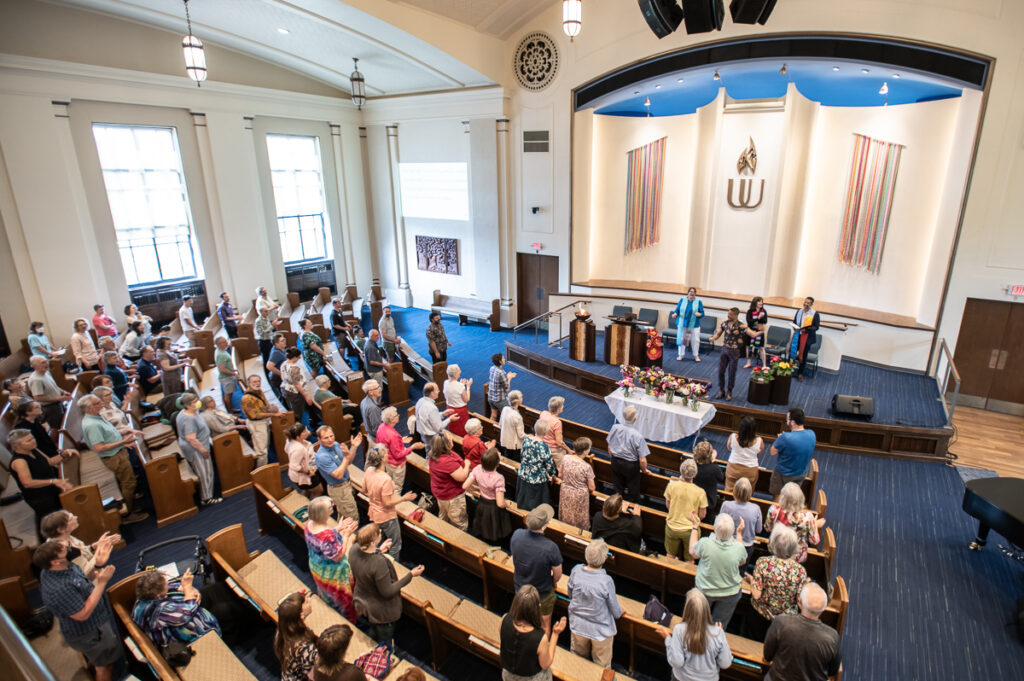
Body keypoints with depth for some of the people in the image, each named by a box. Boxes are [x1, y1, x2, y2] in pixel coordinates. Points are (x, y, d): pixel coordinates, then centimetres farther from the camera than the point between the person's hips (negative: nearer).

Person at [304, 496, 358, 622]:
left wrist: (338, 529, -1)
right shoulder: (327, 534, -42)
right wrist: (346, 535, -29)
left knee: (326, 595, 34)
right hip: (332, 573, -8)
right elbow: (337, 557, -30)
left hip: (316, 568, 8)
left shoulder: (309, 524, -14)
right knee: (343, 598, 19)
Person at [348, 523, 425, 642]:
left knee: (373, 633, 37)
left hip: (363, 602, 7)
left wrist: (378, 550, 10)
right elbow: (388, 592, -30)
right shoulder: (379, 563, -42)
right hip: (382, 612, -7)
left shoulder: (354, 550, -21)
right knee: (384, 643, 23)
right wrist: (411, 575, -26)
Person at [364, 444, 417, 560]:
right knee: (395, 546, 16)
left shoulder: (368, 471, -13)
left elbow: (365, 491, 2)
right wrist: (404, 498, -17)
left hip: (374, 514, 8)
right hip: (387, 517, -7)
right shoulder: (386, 479, -35)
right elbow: (387, 503, -27)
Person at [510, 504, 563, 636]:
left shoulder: (516, 535, -26)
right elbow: (557, 574, -19)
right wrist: (552, 583, 6)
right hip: (542, 594, -4)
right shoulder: (550, 548, -38)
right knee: (544, 626, 25)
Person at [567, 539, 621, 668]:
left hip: (577, 627, 4)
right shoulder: (606, 581, -32)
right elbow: (617, 613, -16)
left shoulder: (576, 570, -21)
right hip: (601, 631, -4)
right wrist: (620, 610, 7)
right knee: (602, 668, 23)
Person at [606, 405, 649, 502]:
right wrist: (644, 470, -1)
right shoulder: (638, 436, -31)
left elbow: (609, 448, -3)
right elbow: (642, 460, -23)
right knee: (633, 491, 22)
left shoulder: (615, 428, -19)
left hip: (615, 463, 4)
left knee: (617, 490, 26)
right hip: (631, 466, -4)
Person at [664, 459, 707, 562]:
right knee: (689, 560, 24)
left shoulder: (671, 485, -20)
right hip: (690, 529, -1)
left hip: (672, 527, 2)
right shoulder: (700, 492, -24)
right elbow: (702, 515, -12)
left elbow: (668, 505, -4)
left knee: (670, 555, 27)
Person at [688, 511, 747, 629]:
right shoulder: (739, 547, -28)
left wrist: (695, 526, -3)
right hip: (730, 593, 0)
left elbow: (692, 552, -7)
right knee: (719, 625, 24)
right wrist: (739, 534, -1)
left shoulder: (705, 543, -32)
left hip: (705, 591, 0)